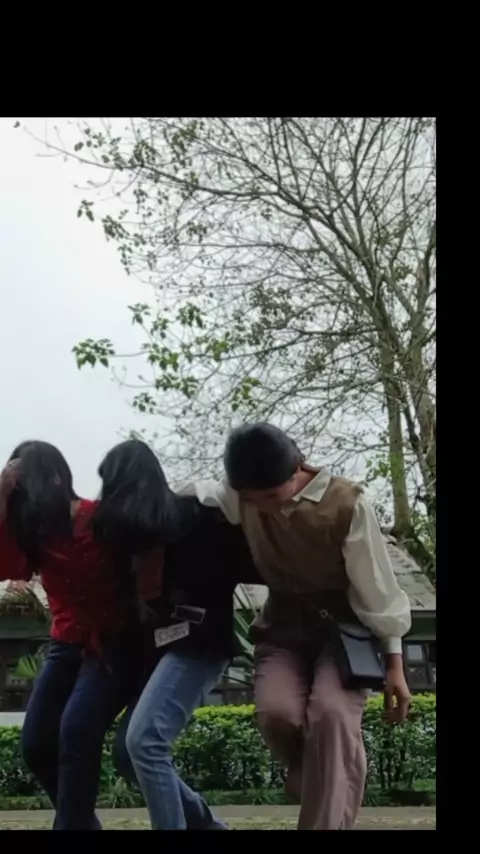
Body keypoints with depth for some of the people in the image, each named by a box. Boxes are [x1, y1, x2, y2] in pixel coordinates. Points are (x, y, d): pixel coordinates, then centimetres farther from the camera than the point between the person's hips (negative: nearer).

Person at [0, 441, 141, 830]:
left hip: (115, 642, -6)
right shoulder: (33, 532, 2)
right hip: (67, 645, 7)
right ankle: (82, 821, 24)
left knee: (77, 730, -24)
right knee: (35, 743, 3)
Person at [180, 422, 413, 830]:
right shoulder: (242, 498, -10)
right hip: (285, 628, 3)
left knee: (331, 713, -29)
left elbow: (375, 587, -13)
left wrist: (393, 662, -9)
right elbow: (193, 495, 9)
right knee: (276, 710, -24)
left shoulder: (346, 503, -21)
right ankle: (320, 782, 7)